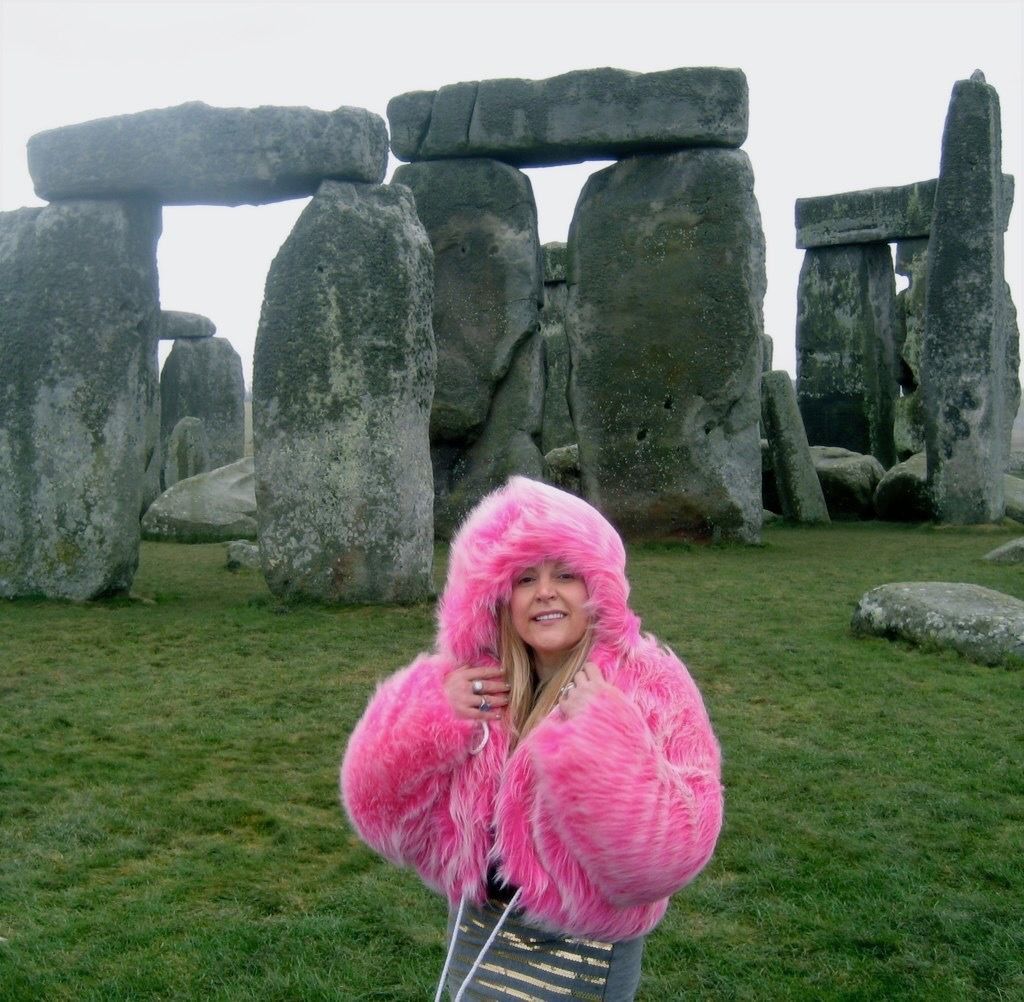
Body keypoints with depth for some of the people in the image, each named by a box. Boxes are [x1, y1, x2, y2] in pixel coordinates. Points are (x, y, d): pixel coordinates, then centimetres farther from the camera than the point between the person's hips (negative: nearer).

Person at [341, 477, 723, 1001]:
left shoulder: (651, 689, -15)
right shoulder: (469, 684, -4)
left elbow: (669, 853, -23)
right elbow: (380, 811, -4)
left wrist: (604, 734, -31)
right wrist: (429, 714, -18)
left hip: (582, 952, -3)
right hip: (476, 934, 4)